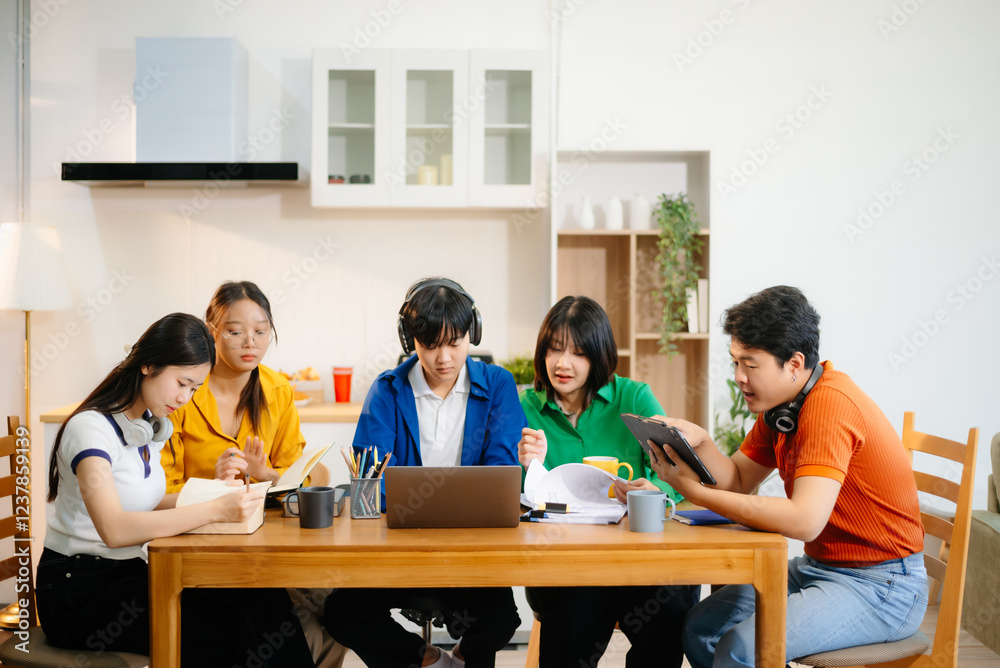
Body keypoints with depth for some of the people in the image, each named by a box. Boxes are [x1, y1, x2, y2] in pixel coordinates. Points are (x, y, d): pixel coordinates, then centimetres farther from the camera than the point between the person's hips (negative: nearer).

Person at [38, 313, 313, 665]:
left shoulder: (150, 426, 10)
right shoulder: (90, 428, -17)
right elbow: (114, 529, -32)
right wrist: (213, 510, -35)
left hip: (126, 576, 7)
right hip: (78, 591, -7)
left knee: (265, 599, -16)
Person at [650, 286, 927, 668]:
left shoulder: (830, 405, -25)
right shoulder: (779, 403, 4)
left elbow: (804, 520, -33)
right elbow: (739, 481, 7)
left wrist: (695, 492, -29)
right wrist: (699, 441, -13)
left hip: (881, 583, -9)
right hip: (820, 565, 9)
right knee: (700, 628, 1)